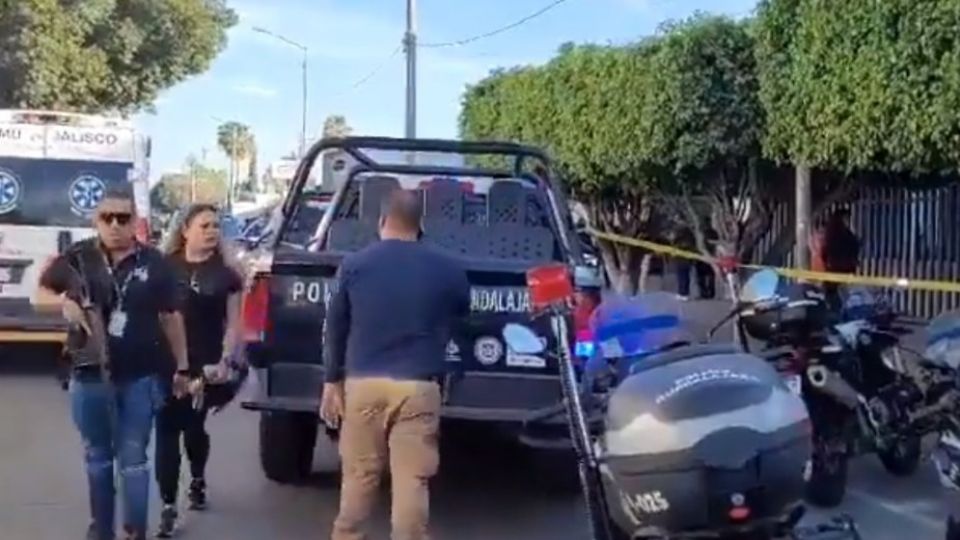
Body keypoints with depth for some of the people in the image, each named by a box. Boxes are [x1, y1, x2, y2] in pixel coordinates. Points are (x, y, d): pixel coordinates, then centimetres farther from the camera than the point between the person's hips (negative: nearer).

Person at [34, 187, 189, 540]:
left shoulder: (154, 263, -2)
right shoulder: (77, 258, -2)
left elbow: (171, 318, 4)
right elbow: (40, 294, 8)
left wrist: (181, 368, 7)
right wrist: (63, 302, -15)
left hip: (140, 377, -1)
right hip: (90, 375, 2)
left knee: (133, 459, 5)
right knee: (97, 457, 15)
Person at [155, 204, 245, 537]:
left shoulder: (225, 273, 2)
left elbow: (232, 324, 3)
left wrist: (225, 360, -8)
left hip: (205, 365, 0)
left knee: (193, 427, 14)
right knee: (167, 430, -4)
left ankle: (198, 480, 42)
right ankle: (168, 506, 1)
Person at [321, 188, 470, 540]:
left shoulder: (354, 264, 4)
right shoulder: (447, 270, 4)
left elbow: (335, 328, 9)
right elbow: (462, 316, 18)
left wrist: (332, 382, 17)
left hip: (363, 383, 1)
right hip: (417, 387, -1)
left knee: (358, 477, 13)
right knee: (411, 481, 0)